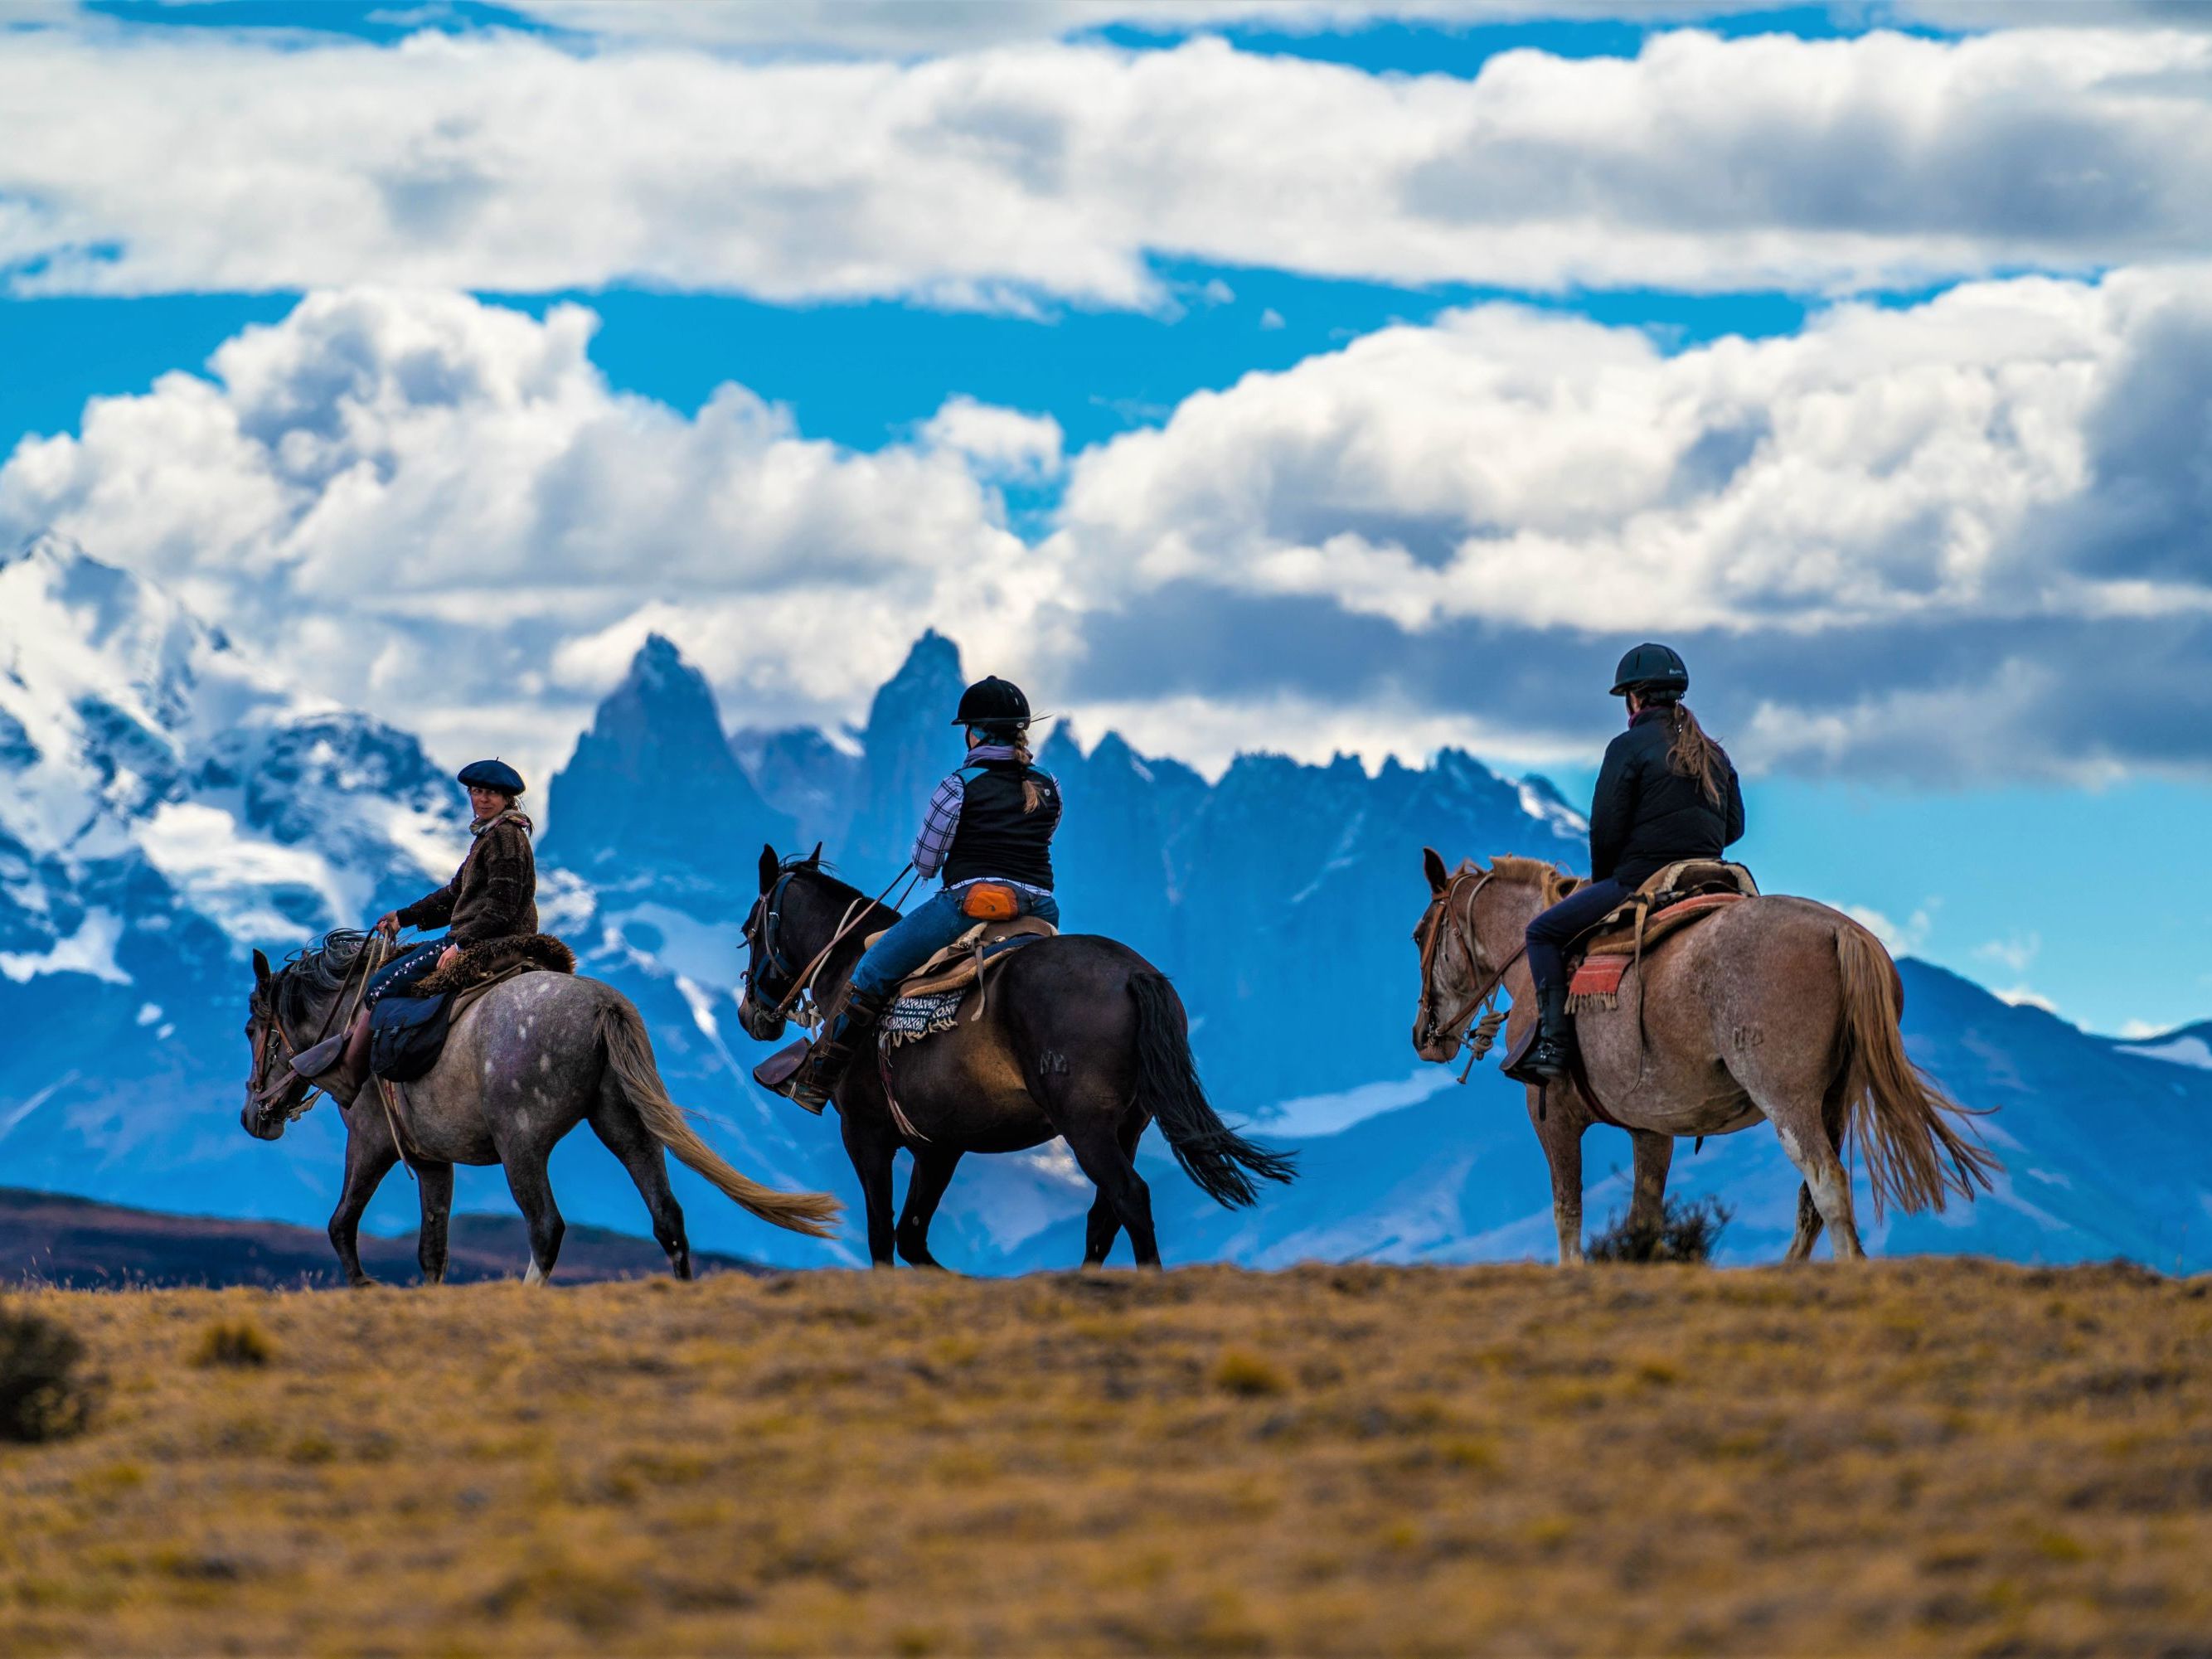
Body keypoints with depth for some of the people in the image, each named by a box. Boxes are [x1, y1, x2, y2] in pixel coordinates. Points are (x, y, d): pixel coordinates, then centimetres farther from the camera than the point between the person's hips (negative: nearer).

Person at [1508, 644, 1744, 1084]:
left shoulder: (1629, 746, -7)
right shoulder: (1714, 753, 14)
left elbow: (1606, 829, -9)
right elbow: (1734, 827, 16)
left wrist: (1602, 880, 7)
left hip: (1639, 880, -7)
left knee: (1544, 932, 2)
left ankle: (1554, 1040, -10)